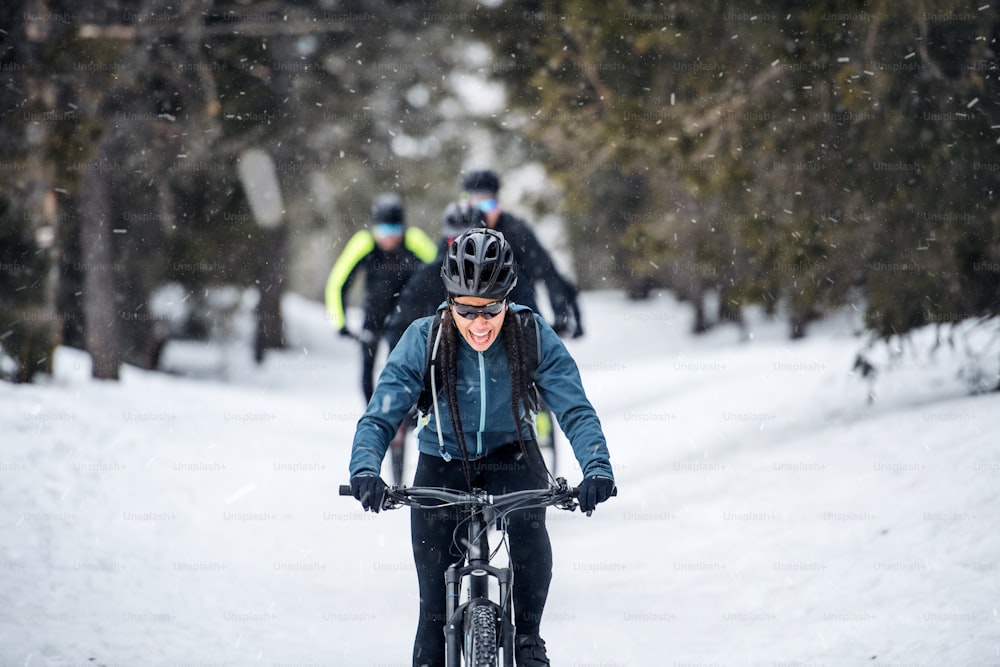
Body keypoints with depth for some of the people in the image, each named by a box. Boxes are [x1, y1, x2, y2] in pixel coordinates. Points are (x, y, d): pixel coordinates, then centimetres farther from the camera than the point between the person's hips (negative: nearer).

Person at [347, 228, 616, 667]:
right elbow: (380, 415, -23)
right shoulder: (423, 340, -22)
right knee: (437, 602, -6)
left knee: (528, 531, -31)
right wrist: (364, 470, -43)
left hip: (511, 457, 0)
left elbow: (575, 410, -23)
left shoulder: (534, 337, -21)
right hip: (442, 465, 0)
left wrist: (597, 467, -41)